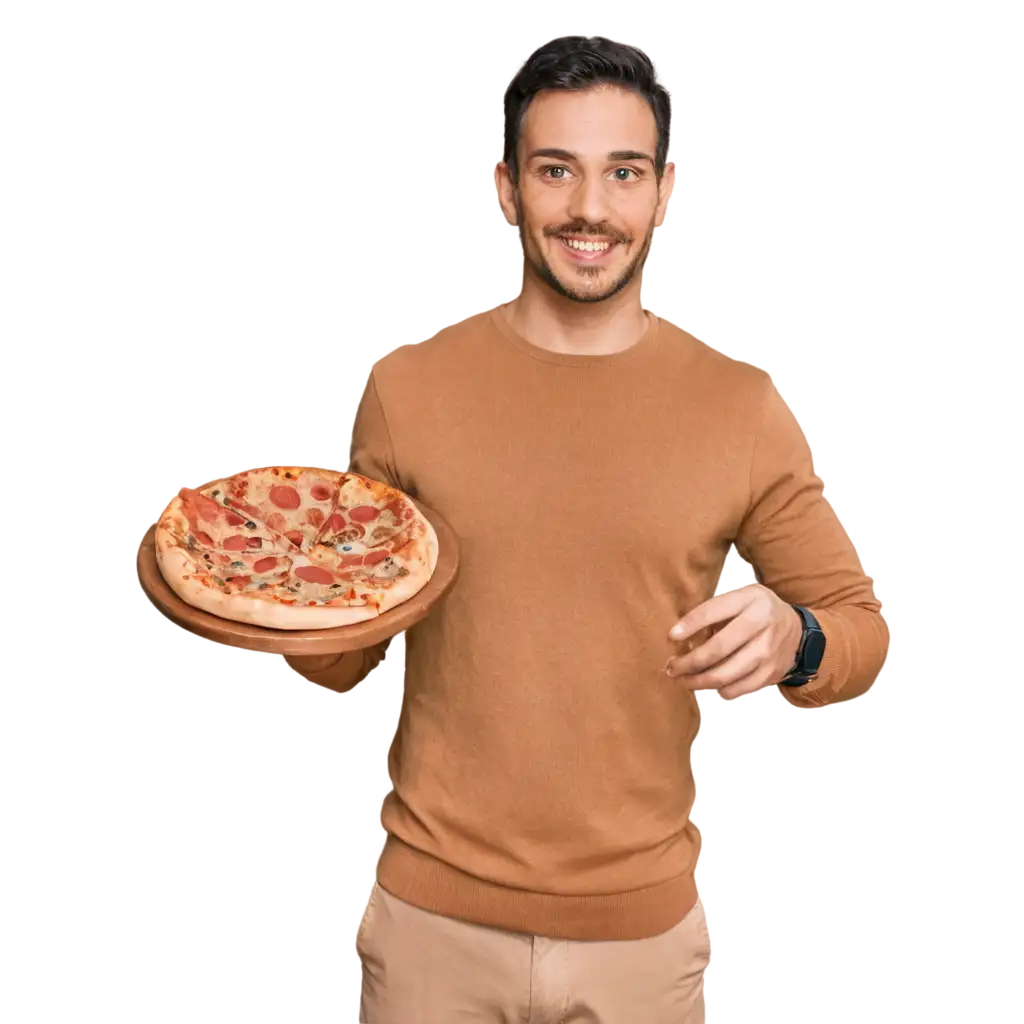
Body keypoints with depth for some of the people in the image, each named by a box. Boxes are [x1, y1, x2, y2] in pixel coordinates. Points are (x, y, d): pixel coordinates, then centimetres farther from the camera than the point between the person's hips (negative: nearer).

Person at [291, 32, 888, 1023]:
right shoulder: (406, 386, -5)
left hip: (641, 922, 0)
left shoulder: (741, 409, -6)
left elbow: (858, 617, 4)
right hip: (432, 910, 0)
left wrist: (794, 639, -17)